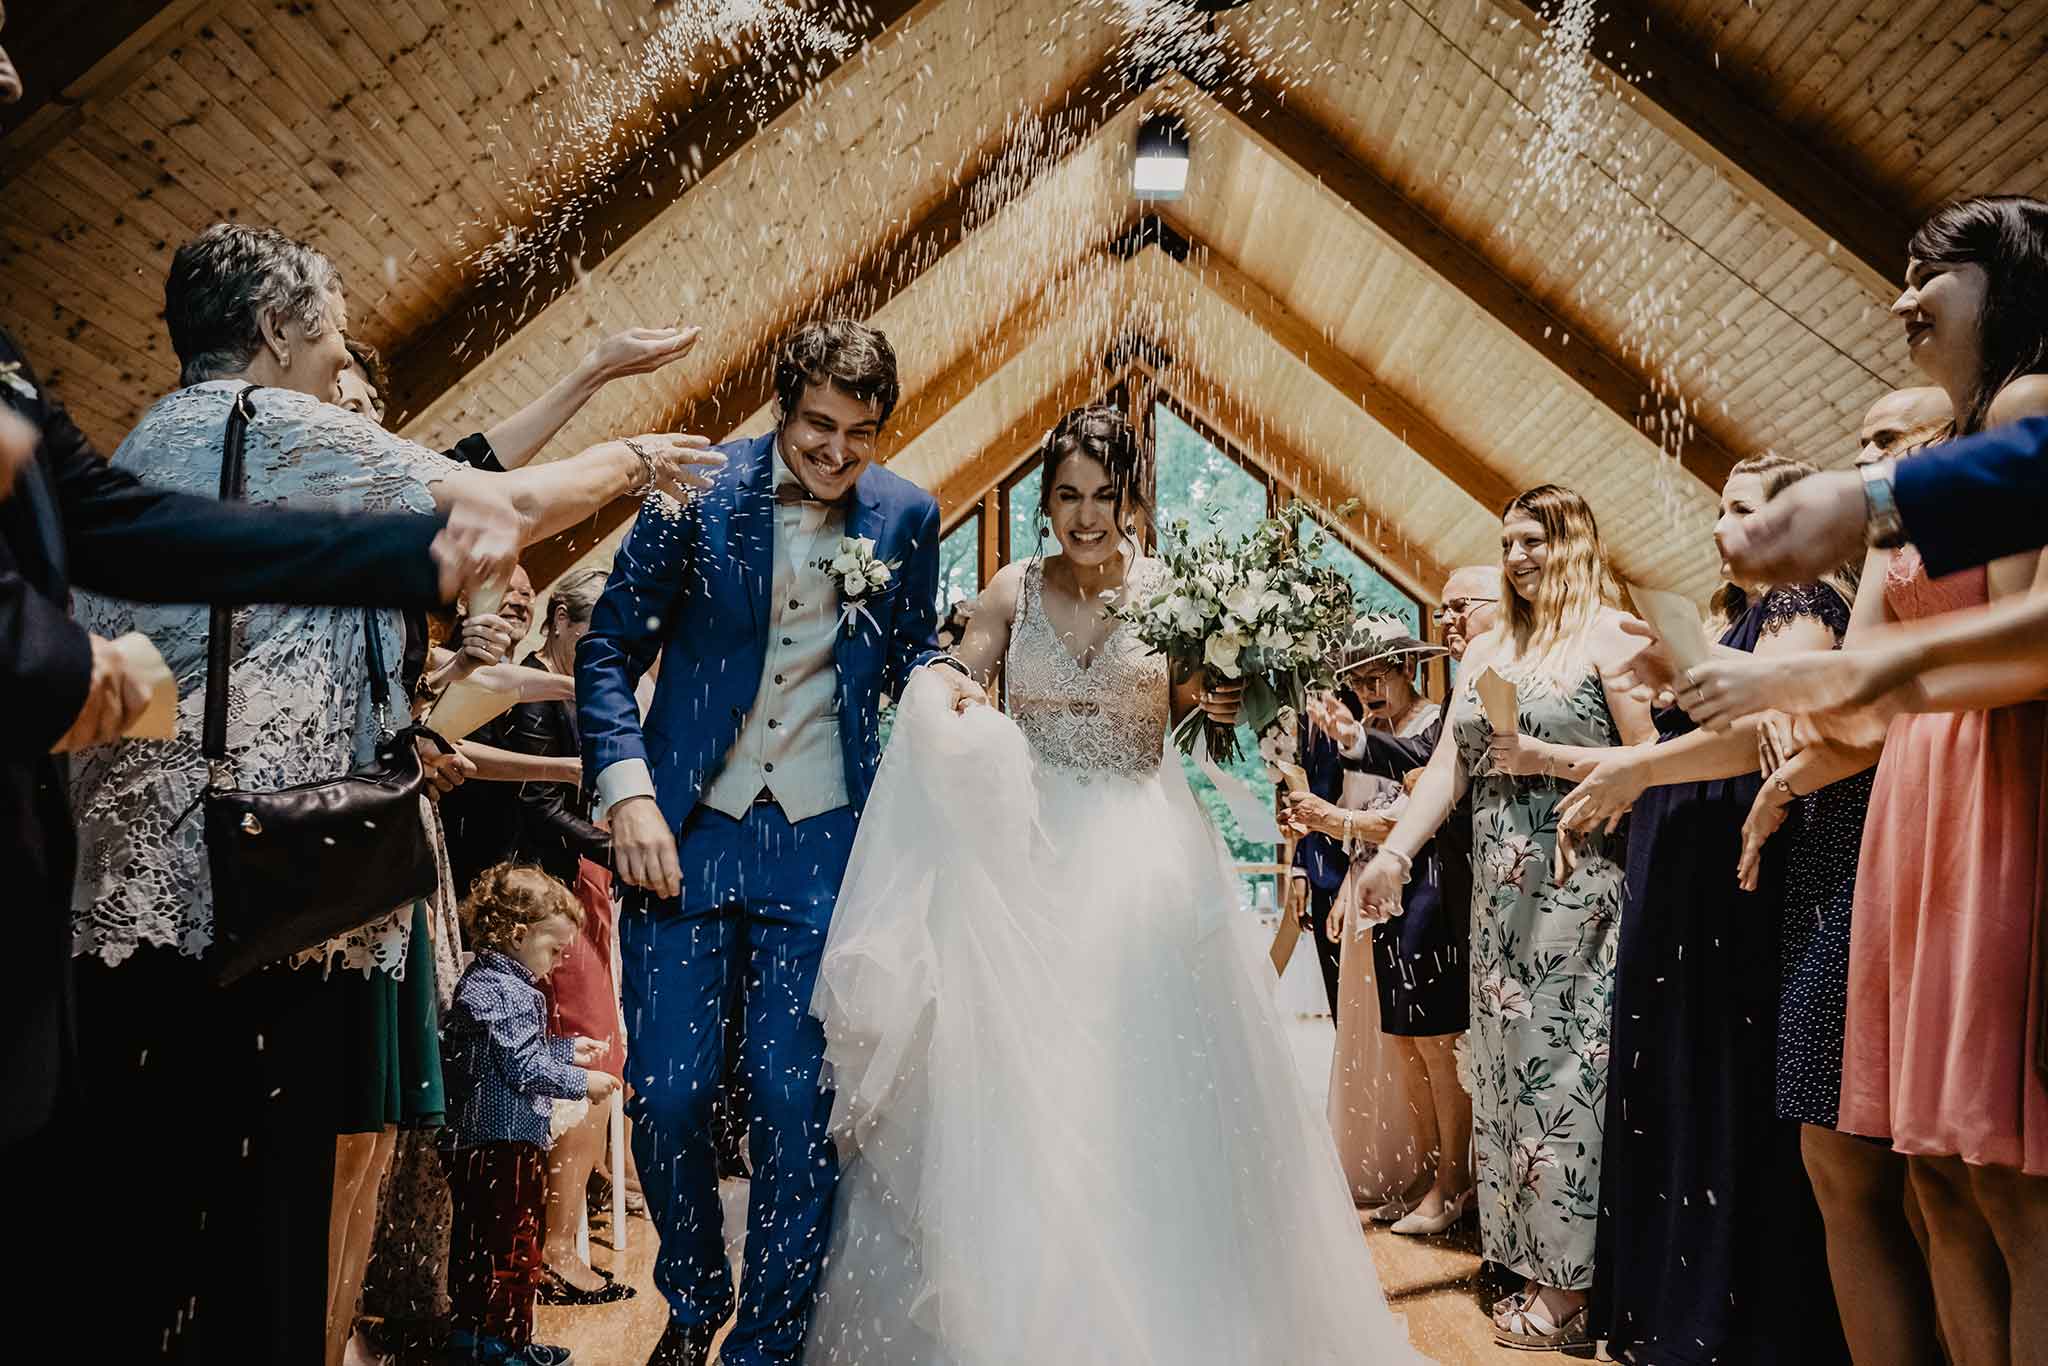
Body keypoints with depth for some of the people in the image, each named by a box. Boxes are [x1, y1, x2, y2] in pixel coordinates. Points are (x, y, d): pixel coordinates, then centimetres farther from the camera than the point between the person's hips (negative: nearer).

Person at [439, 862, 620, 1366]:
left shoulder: (485, 980, 14)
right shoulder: (504, 992, -19)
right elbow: (524, 1069, -21)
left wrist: (567, 1048, 20)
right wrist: (581, 1082, -11)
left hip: (474, 1143, 11)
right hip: (503, 1144, -11)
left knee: (477, 1241, 18)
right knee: (514, 1247, -2)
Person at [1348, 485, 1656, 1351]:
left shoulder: (1610, 636, -3)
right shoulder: (1486, 651, 16)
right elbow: (1448, 765, 10)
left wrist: (1549, 759, -14)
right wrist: (1395, 850, -1)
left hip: (1576, 885, -7)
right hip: (1498, 891, 7)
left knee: (1563, 1069, -4)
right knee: (1507, 1067, 8)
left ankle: (1568, 1288, 5)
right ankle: (1529, 1264, 19)